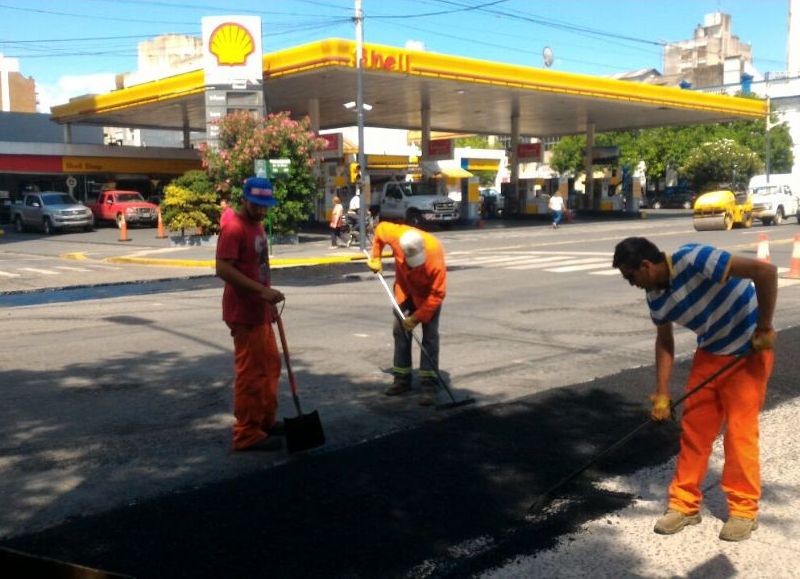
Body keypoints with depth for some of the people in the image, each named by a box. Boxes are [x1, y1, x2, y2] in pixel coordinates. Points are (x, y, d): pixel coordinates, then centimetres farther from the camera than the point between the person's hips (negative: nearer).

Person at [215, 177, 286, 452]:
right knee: (251, 373, -4)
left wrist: (268, 299, 20)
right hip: (244, 313, -10)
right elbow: (223, 269, -25)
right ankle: (247, 434, 5)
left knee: (271, 365, 18)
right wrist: (262, 291, -29)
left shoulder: (257, 225, 14)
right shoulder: (233, 228, -17)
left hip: (260, 311, 10)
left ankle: (266, 420, 31)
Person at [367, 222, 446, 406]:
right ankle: (402, 379, 18)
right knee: (400, 331, 7)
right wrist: (376, 258, -6)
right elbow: (380, 228, -6)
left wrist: (417, 317, -30)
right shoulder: (395, 234, -32)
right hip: (405, 289, 4)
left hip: (428, 292, -4)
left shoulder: (435, 256, -40)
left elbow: (437, 294, -32)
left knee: (430, 336, -10)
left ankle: (429, 385, -7)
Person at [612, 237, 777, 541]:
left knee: (740, 431, -2)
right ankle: (684, 503, 17)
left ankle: (744, 510, 13)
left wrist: (764, 328, -26)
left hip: (749, 351, -7)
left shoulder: (694, 259, -30)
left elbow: (765, 271, -34)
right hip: (710, 352, 7)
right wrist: (662, 394, 3)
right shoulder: (656, 297, -6)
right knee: (693, 428, 6)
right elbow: (664, 341, 7)